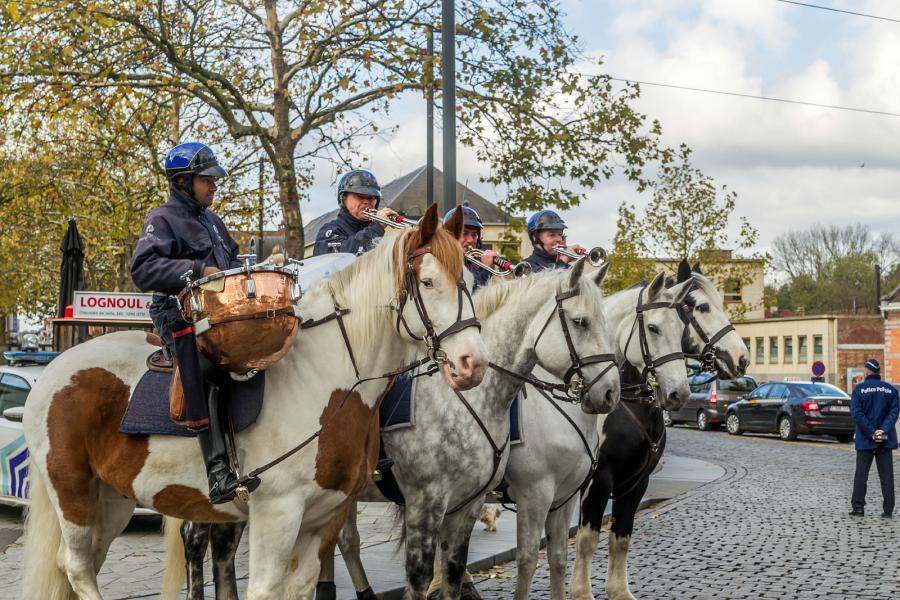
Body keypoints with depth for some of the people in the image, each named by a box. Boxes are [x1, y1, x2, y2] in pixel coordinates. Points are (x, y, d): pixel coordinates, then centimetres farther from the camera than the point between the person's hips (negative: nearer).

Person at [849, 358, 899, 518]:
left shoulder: (859, 389, -5)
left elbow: (857, 414, -13)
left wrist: (871, 433, -13)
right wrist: (883, 430, -14)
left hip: (865, 439, -2)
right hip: (886, 439, 2)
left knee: (861, 473, 5)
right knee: (886, 474, 6)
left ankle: (858, 506, 3)